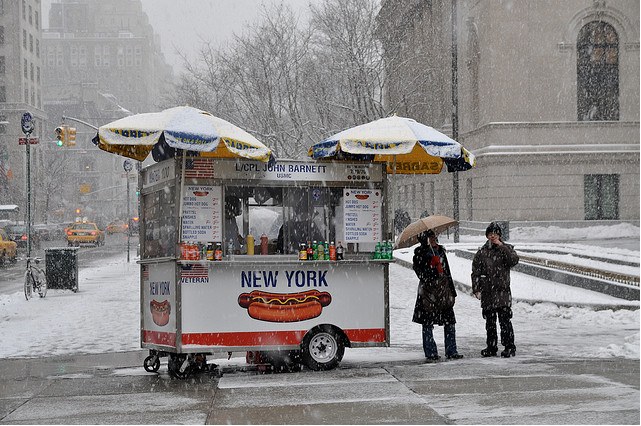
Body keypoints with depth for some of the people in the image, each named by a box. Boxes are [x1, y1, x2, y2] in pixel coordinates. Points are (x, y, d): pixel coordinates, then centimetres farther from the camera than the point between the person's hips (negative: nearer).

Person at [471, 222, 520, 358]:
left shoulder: (506, 249, 5)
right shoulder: (482, 252, 8)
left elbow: (514, 260, -15)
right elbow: (475, 272, 9)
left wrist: (501, 247, -16)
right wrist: (476, 289, -1)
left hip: (503, 291, -3)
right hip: (487, 293, 3)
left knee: (505, 320, -9)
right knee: (490, 322, 9)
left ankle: (509, 347, -3)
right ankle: (491, 348, 18)